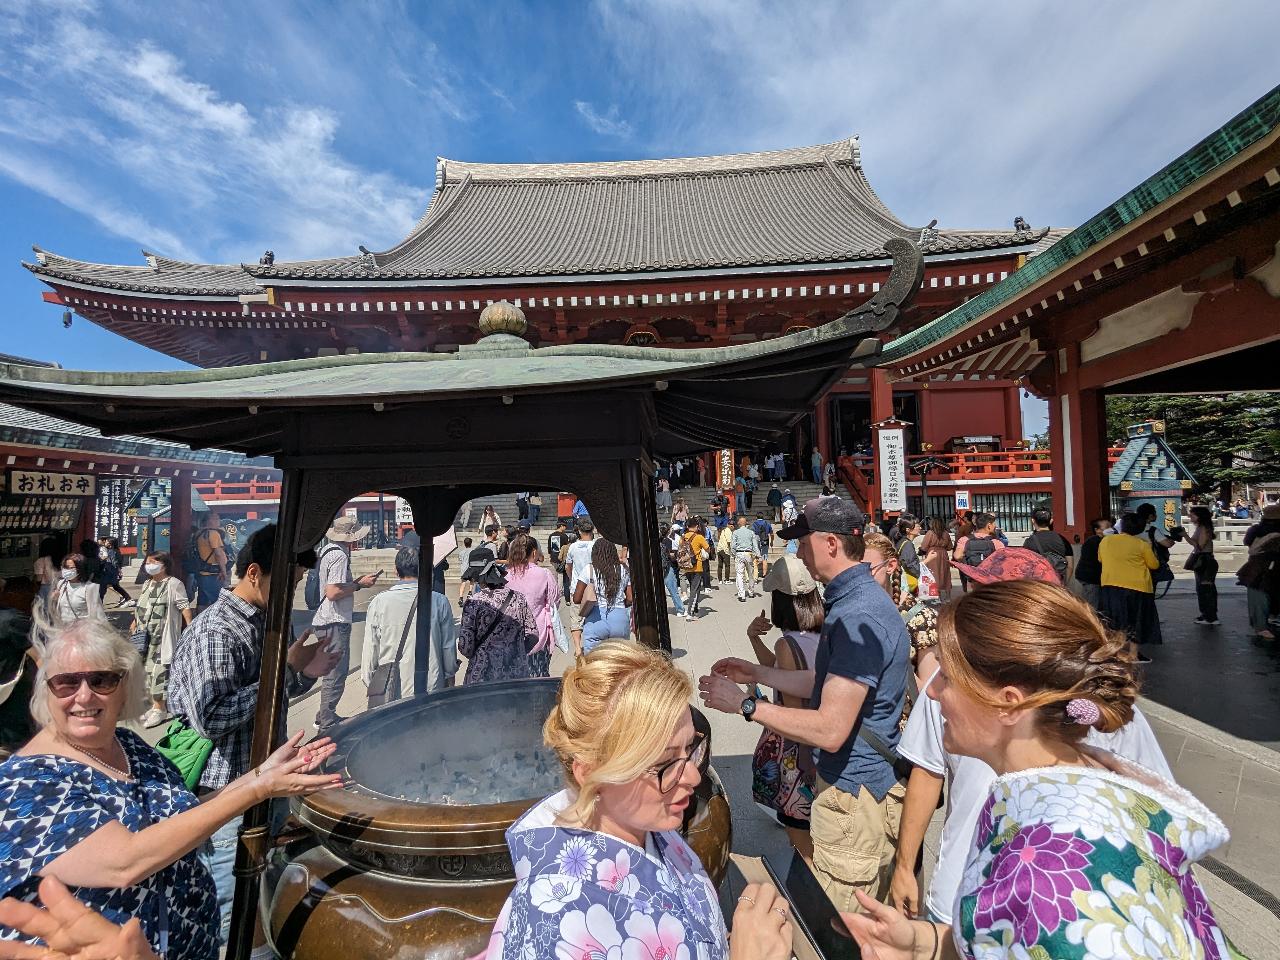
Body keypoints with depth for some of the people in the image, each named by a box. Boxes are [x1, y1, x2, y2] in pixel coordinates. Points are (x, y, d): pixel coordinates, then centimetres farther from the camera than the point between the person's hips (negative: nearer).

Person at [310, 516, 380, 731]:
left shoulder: (330, 550, 12)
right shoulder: (339, 556, -19)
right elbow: (333, 592, -26)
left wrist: (358, 581, 10)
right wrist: (359, 584, -16)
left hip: (328, 621, 11)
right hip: (335, 623, -11)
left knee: (334, 671, 21)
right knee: (336, 674, -1)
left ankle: (325, 716, 32)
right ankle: (327, 722, 8)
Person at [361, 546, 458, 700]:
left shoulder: (379, 602, -7)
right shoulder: (439, 601, -8)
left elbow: (370, 649, 0)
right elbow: (449, 646, 0)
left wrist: (369, 683, 14)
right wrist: (450, 676, 16)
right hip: (431, 688, 0)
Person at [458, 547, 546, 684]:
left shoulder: (474, 602, -12)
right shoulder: (518, 599, -1)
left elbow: (465, 646, -12)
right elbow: (533, 637, 3)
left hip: (482, 676, -3)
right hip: (517, 674, 3)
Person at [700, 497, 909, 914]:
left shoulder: (858, 617, -27)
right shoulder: (857, 599, 8)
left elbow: (830, 730, -28)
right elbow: (825, 682, 16)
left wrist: (744, 704, -20)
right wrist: (755, 673, 13)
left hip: (854, 792, -10)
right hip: (861, 781, 10)